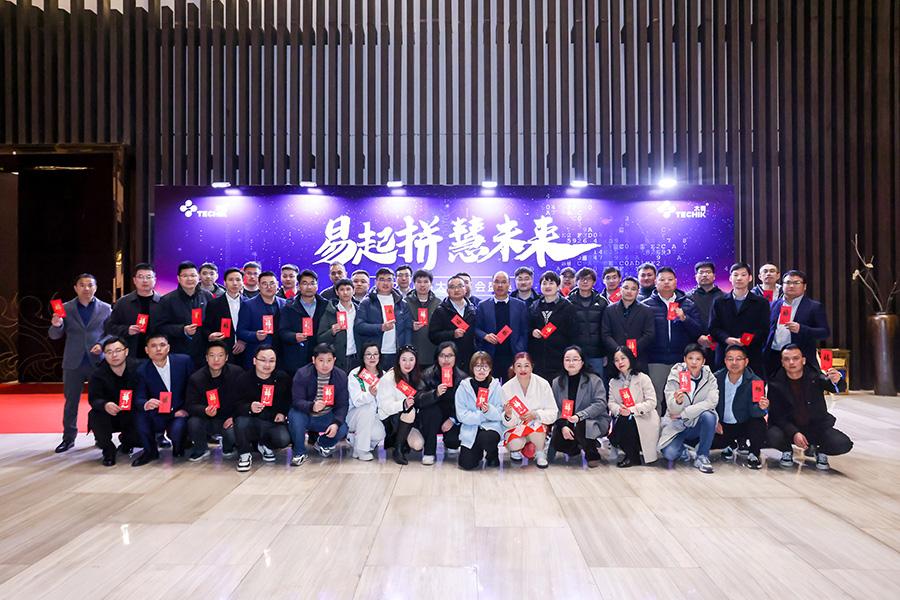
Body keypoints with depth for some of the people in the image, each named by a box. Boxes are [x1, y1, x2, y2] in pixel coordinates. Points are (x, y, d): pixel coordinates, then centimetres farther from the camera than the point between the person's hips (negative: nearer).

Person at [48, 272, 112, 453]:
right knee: (71, 402, 8)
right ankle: (68, 438, 19)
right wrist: (56, 325, -17)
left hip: (98, 362, -1)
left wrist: (103, 345, -15)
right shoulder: (65, 308, 7)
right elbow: (54, 335, 5)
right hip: (73, 363, 1)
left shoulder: (105, 308, 6)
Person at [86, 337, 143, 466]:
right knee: (95, 416, -32)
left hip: (132, 417, 0)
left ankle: (125, 440, 21)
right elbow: (93, 398, -18)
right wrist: (105, 405, -41)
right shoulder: (98, 374, -7)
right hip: (110, 417, 0)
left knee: (142, 439, -22)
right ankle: (108, 451, -6)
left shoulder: (138, 368, -9)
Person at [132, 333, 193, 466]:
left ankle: (178, 448, 9)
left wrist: (187, 410, -9)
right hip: (158, 418, 2)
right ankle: (150, 451, -6)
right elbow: (138, 399, -10)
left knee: (177, 431, -32)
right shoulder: (142, 371, -5)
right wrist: (146, 404, -35)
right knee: (140, 412, -27)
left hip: (180, 413, -2)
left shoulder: (184, 361, -6)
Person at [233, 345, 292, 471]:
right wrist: (250, 408, -33)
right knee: (240, 421, -35)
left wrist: (283, 413, -3)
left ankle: (265, 446, 12)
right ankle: (244, 455, -8)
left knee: (284, 440, -28)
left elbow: (289, 400, 16)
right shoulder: (243, 379, -3)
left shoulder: (283, 378, 4)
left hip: (274, 423, 2)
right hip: (253, 422, -1)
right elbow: (237, 406, -10)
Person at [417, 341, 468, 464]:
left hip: (453, 418, 0)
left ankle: (448, 444, 16)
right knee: (432, 410, -33)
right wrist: (436, 394, -40)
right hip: (432, 417, 0)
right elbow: (419, 401, -22)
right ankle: (428, 452, -18)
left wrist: (453, 419, -22)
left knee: (453, 440, -26)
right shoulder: (428, 375, -10)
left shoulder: (462, 378, -6)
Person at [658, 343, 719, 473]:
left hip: (698, 425, 1)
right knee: (669, 454, -24)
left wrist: (683, 414, -23)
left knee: (709, 416, -31)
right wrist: (677, 402, -42)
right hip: (677, 426, -1)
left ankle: (702, 456, -12)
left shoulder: (709, 377, -4)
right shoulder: (675, 376, -10)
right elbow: (673, 410, -17)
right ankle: (682, 448, 15)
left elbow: (712, 402, -20)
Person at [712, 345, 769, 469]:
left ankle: (754, 454, -4)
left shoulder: (755, 382, -14)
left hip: (745, 426, -2)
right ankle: (735, 445, 10)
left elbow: (753, 412, -21)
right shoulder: (716, 378, -8)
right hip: (722, 426, 2)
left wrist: (760, 408, -45)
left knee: (759, 422, -34)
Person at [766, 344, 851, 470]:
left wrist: (836, 381, -46)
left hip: (817, 427, 1)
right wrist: (794, 433, -26)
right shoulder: (775, 383, -9)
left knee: (844, 444, -24)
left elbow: (839, 388, -19)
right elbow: (776, 414, -11)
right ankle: (787, 451, 6)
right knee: (773, 437, -32)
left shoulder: (814, 375, -5)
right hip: (789, 428, -1)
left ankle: (820, 451, 12)